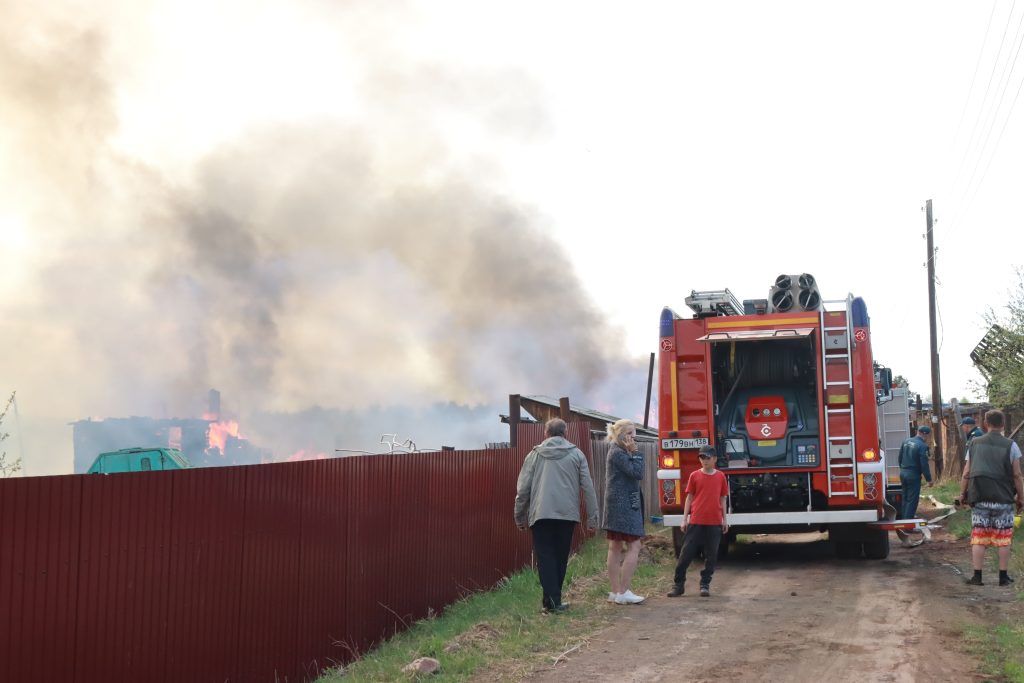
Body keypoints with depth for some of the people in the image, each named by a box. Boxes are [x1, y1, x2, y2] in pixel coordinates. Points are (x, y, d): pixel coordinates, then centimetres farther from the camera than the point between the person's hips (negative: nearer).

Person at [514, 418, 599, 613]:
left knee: (545, 558, 1)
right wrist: (592, 517, 7)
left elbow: (523, 488, 5)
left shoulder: (535, 454, 6)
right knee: (560, 558, 12)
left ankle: (551, 600, -10)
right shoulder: (576, 454, 8)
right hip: (568, 514, 1)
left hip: (541, 514, -1)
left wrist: (520, 516, 14)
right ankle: (553, 599, 16)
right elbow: (588, 487, 4)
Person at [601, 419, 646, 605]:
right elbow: (637, 473, -20)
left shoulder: (620, 452, 17)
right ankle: (623, 592, -9)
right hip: (624, 505, -11)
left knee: (616, 548, 9)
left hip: (617, 505, 11)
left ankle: (614, 592, 12)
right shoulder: (617, 453, -13)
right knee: (634, 546, -9)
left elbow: (635, 473, 16)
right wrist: (636, 452, -14)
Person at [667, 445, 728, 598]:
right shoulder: (694, 476, 3)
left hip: (714, 523, 1)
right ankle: (679, 584, 6)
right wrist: (684, 519, 2)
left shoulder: (720, 476, 5)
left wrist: (724, 519, 7)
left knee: (711, 555, 3)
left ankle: (705, 584, 13)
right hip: (696, 522, -1)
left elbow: (723, 499, 10)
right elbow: (689, 498, 6)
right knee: (686, 553, -1)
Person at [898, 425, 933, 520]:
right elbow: (924, 464, -17)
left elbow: (900, 458, 17)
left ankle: (903, 519, 22)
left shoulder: (906, 442, 8)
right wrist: (929, 479, -11)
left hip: (903, 473, 8)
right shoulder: (922, 446, -15)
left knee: (905, 498, 17)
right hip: (913, 475, -7)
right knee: (912, 500, -1)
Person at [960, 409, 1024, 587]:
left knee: (978, 538, 4)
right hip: (1003, 499, -1)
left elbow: (966, 474, 4)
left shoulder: (975, 444, 5)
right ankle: (1003, 577, 11)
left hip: (979, 499, 1)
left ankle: (977, 576, 4)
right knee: (1003, 539, 7)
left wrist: (962, 493, 14)